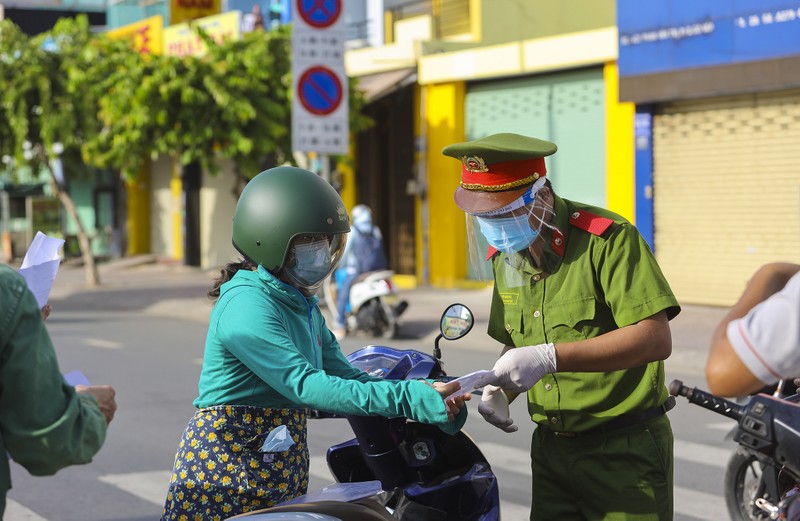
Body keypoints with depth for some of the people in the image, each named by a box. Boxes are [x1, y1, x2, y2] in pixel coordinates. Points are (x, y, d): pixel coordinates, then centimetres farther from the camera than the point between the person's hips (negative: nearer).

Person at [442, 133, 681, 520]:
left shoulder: (606, 238, -17)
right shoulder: (503, 257, 7)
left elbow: (656, 339, -26)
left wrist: (550, 357, -31)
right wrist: (500, 390, -3)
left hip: (623, 449, -6)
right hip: (551, 448, 6)